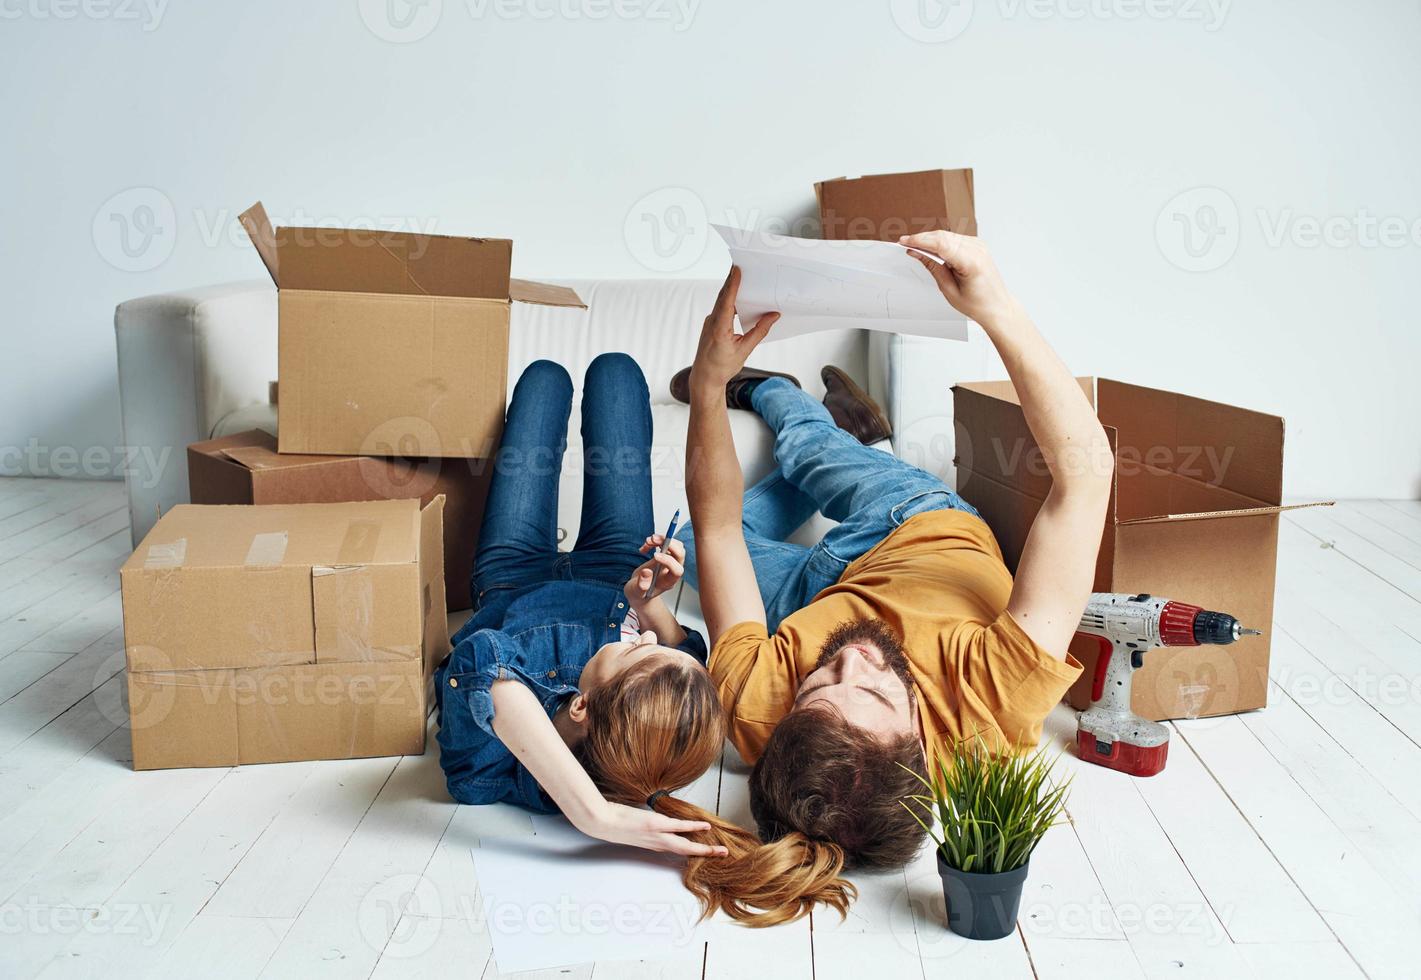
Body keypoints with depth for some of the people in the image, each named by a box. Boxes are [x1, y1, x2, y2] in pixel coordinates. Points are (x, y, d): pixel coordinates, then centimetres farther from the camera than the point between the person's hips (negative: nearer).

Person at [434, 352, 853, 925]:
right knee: (614, 370, 13)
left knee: (544, 377, 16)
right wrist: (648, 607, -41)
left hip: (509, 588, 0)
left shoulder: (486, 769, -50)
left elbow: (482, 660, -73)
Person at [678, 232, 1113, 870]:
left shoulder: (757, 711, -45)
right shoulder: (1002, 703, -50)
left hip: (828, 585, 0)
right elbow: (1086, 466, -49)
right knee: (806, 443, 17)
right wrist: (997, 309, -56)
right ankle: (761, 390, 53)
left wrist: (708, 384, -37)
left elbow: (715, 528, -32)